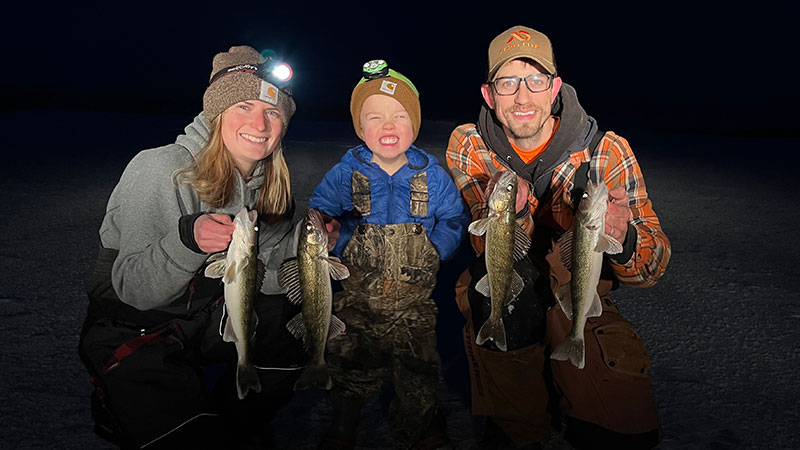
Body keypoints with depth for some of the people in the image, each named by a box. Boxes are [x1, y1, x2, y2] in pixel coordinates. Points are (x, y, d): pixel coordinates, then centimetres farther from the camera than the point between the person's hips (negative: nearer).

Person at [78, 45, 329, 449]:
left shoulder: (269, 181, -4)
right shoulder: (158, 170, -22)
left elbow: (255, 274, 1)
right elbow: (135, 290, -23)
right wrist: (186, 239, -40)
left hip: (211, 316, 7)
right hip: (133, 325, -6)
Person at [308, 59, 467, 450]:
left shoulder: (432, 175, -3)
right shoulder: (344, 173, -5)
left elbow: (453, 219, 2)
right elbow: (317, 216, -1)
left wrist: (434, 249, -12)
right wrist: (339, 245, -18)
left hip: (415, 299, 1)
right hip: (355, 297, 0)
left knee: (418, 372, 12)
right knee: (351, 368, 13)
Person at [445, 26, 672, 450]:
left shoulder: (607, 152, -12)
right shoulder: (468, 146, -10)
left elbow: (653, 264, -13)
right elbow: (487, 246, -17)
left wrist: (625, 239, -36)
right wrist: (511, 212, -38)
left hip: (584, 302, -2)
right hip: (500, 302, 3)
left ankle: (558, 389, 20)